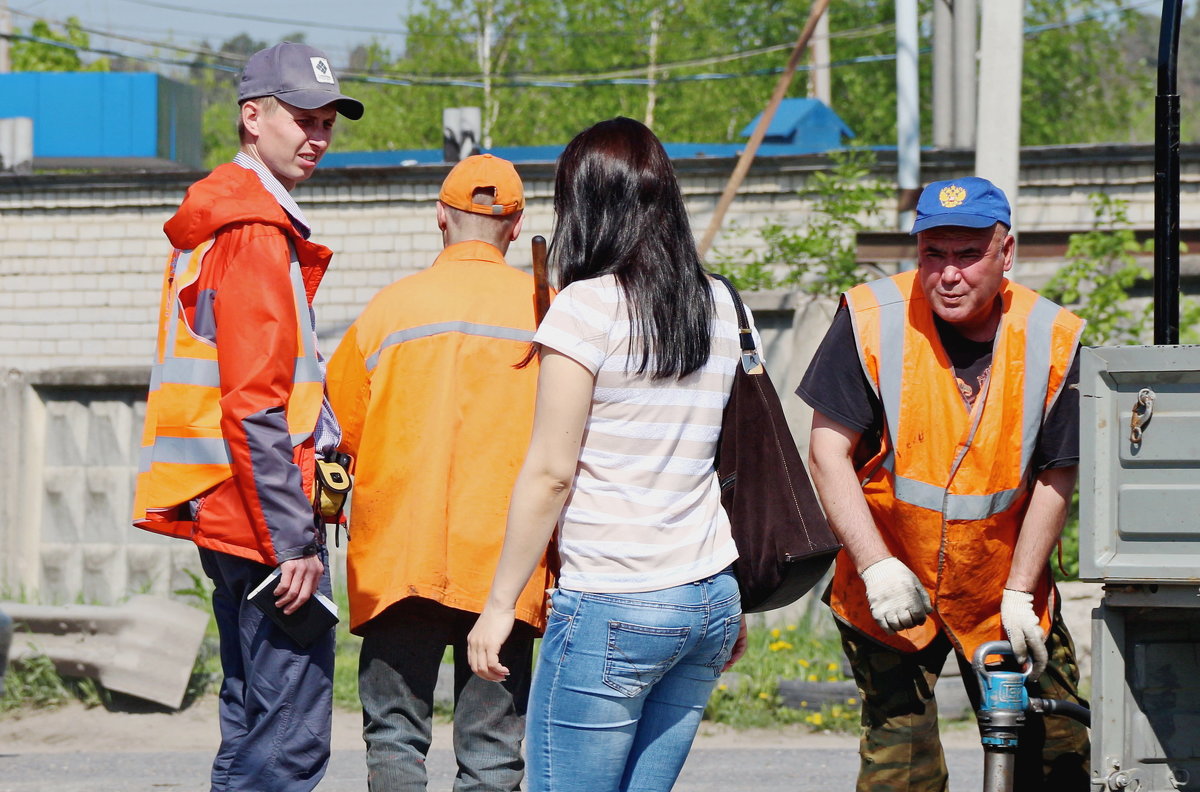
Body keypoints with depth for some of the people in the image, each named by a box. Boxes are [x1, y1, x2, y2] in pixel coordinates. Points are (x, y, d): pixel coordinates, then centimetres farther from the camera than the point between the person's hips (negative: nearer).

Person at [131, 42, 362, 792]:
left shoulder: (219, 223, 19)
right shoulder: (257, 233, -13)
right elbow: (254, 408, -19)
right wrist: (293, 542, -20)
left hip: (229, 517, 11)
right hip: (263, 507, -11)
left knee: (252, 727, 15)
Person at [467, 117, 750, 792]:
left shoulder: (587, 307, -9)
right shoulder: (721, 307, 10)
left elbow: (551, 472, -10)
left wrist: (501, 603, -5)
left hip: (612, 608, -7)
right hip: (711, 599, 7)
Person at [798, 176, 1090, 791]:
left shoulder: (1052, 338, -7)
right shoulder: (873, 320, -12)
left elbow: (1055, 477, -1)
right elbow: (828, 452, -11)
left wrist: (1019, 593, -5)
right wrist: (876, 566, -21)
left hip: (1004, 593, 2)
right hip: (891, 590, -2)